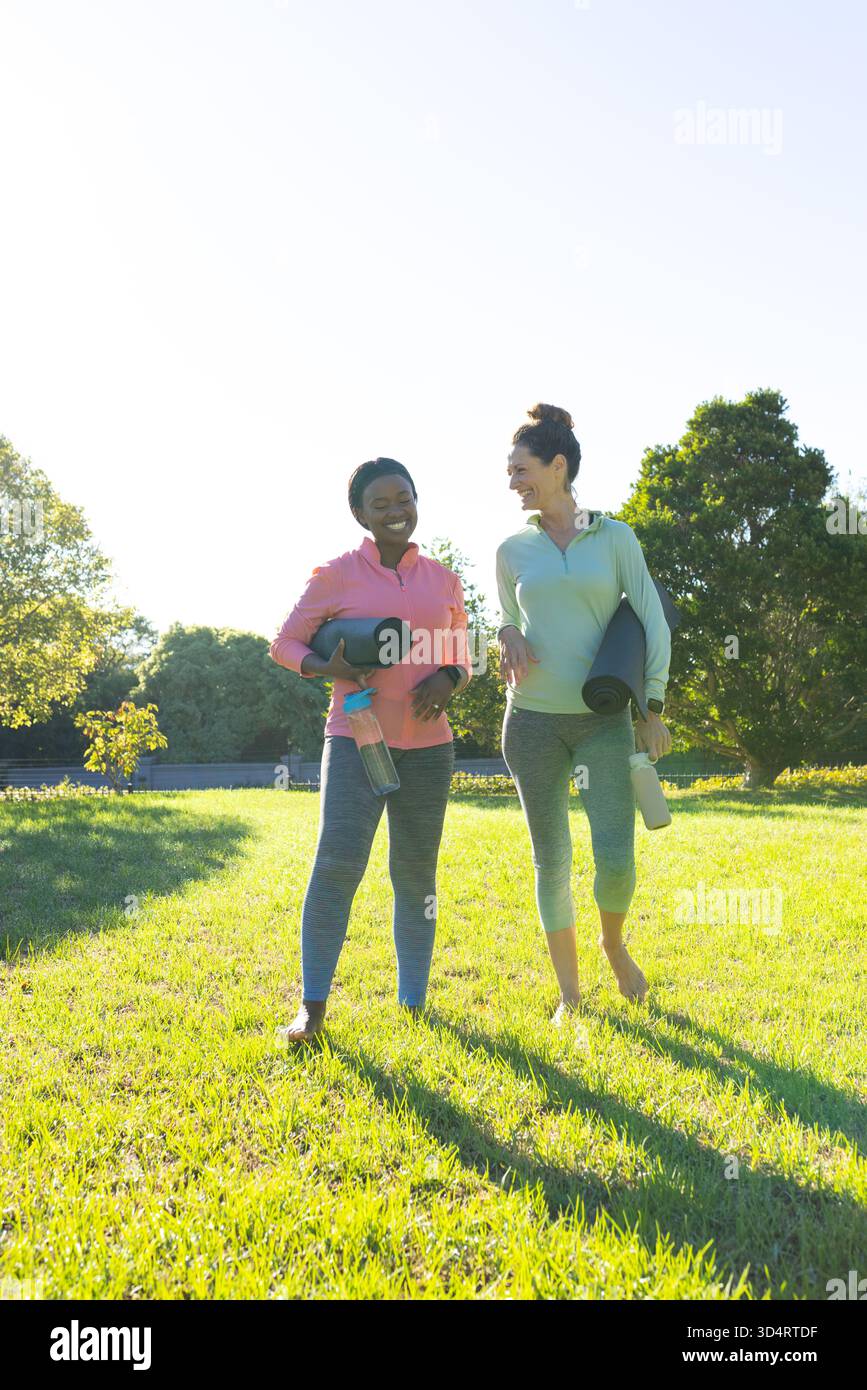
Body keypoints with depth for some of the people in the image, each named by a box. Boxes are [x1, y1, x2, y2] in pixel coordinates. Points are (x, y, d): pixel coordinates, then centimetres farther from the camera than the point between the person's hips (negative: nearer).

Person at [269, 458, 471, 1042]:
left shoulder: (443, 579, 10)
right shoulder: (336, 576, 0)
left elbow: (462, 659, 16)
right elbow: (285, 643, 5)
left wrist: (448, 680, -8)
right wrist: (330, 668, -15)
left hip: (427, 743, 3)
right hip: (356, 737, -3)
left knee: (416, 873, 8)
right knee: (338, 860, -15)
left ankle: (414, 1005, 20)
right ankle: (313, 1006, -3)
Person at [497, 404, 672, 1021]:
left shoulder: (616, 537, 2)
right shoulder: (512, 550, 8)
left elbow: (653, 623, 1)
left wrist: (654, 710, -3)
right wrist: (510, 637, -4)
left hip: (605, 720, -1)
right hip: (533, 720, 2)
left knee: (616, 858, -11)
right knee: (553, 860, 5)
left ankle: (615, 943, 23)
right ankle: (570, 991, 21)